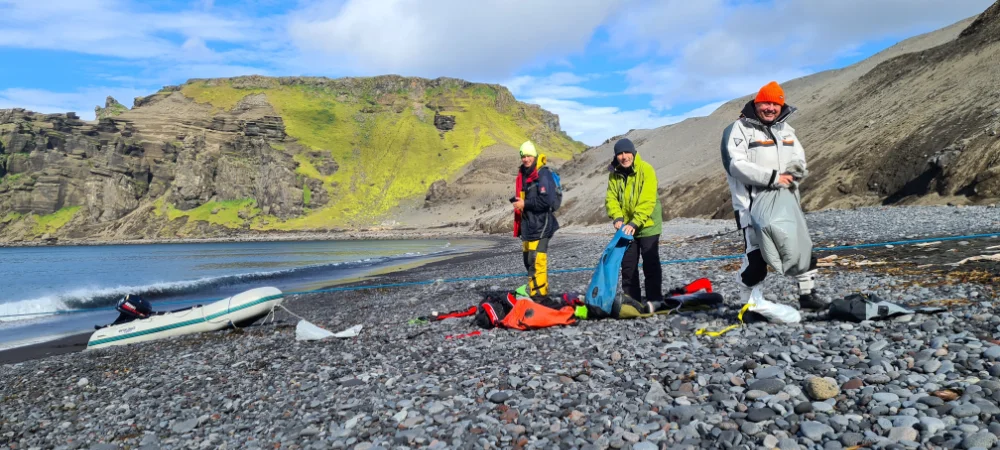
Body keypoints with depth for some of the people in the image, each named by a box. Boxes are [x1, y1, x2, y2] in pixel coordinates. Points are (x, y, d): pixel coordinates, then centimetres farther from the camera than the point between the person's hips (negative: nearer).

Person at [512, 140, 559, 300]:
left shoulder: (543, 174, -12)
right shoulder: (523, 175, 15)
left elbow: (547, 200, -22)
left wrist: (525, 204, -15)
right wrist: (517, 200, 9)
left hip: (540, 224, -9)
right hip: (527, 224, 9)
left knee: (536, 260, -12)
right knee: (529, 259, 15)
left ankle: (538, 293, -7)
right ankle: (534, 287, 27)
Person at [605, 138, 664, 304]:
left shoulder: (646, 170, -15)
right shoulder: (614, 173, 1)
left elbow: (648, 201, -22)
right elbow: (611, 198, -1)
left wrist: (635, 223, -28)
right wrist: (617, 217, -18)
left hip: (647, 226, -5)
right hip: (626, 227, 5)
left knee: (651, 265, 2)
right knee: (627, 265, 10)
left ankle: (655, 301, 12)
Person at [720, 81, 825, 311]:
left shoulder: (786, 129, 16)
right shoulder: (740, 129, -6)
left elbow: (799, 160, 17)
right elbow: (737, 164, -19)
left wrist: (793, 171, -8)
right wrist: (772, 177, -22)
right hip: (753, 205, -7)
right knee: (756, 254, -8)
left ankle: (807, 294, 25)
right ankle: (748, 303, 5)